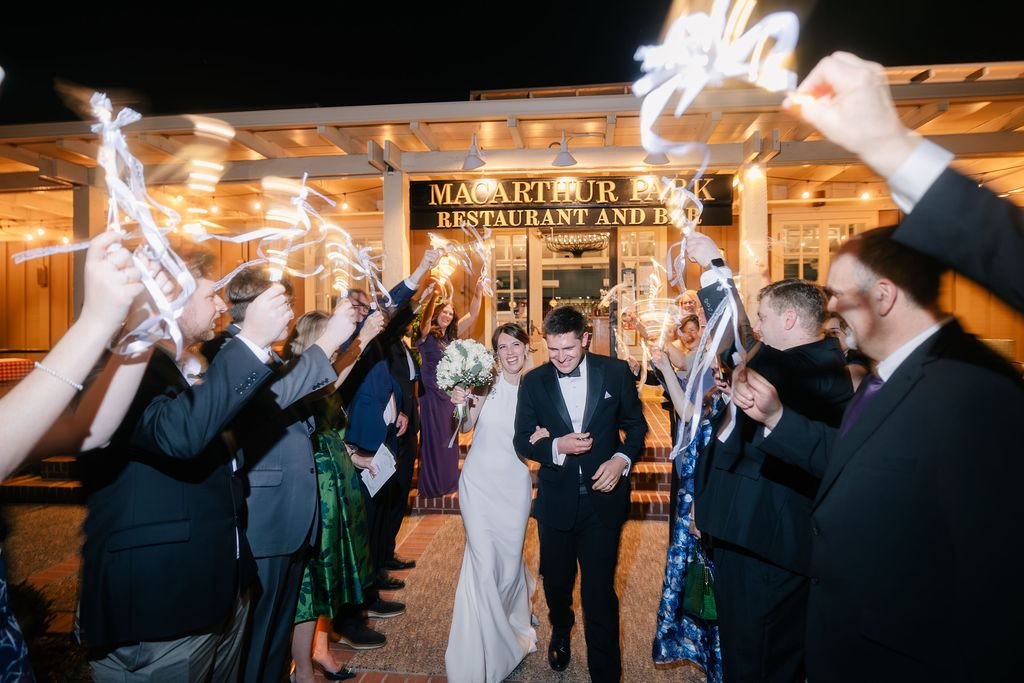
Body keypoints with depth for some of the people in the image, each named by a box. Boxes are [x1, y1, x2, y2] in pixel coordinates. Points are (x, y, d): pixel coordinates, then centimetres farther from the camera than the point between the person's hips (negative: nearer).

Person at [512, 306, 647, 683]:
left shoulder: (616, 372, -6)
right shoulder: (534, 381, -4)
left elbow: (636, 424, 3)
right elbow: (522, 440, -1)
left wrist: (622, 459, -14)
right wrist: (557, 447, -20)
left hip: (603, 498, -2)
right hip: (555, 500, 2)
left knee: (599, 592, 4)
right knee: (556, 581, 22)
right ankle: (561, 631, 55)